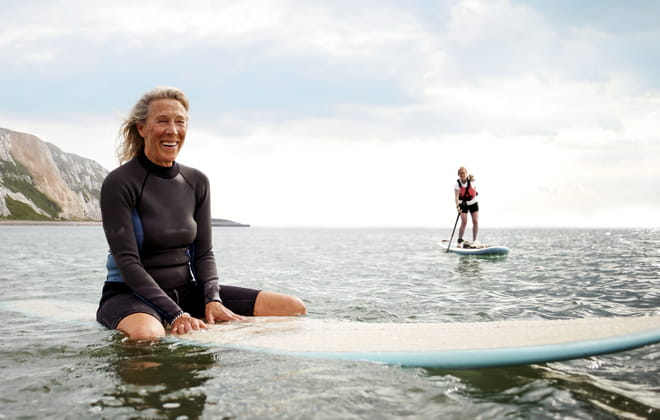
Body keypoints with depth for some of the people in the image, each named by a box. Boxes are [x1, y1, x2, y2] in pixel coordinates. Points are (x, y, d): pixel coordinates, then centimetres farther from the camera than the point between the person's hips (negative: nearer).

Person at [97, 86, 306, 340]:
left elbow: (203, 252, 6)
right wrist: (175, 315, -25)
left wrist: (212, 300, -13)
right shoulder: (119, 184, -11)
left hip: (188, 292, 6)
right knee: (146, 334, -45)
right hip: (131, 295, -5)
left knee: (293, 308, -9)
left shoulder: (197, 183, 7)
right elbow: (127, 261, -16)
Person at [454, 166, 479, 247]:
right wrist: (457, 206, -39)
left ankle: (474, 241, 7)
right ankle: (460, 242, -3)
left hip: (473, 203, 2)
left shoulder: (470, 179, -10)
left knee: (476, 222, -4)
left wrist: (472, 178, -49)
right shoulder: (457, 183, -19)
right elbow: (456, 196, -27)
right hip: (463, 205, -1)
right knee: (464, 222, -13)